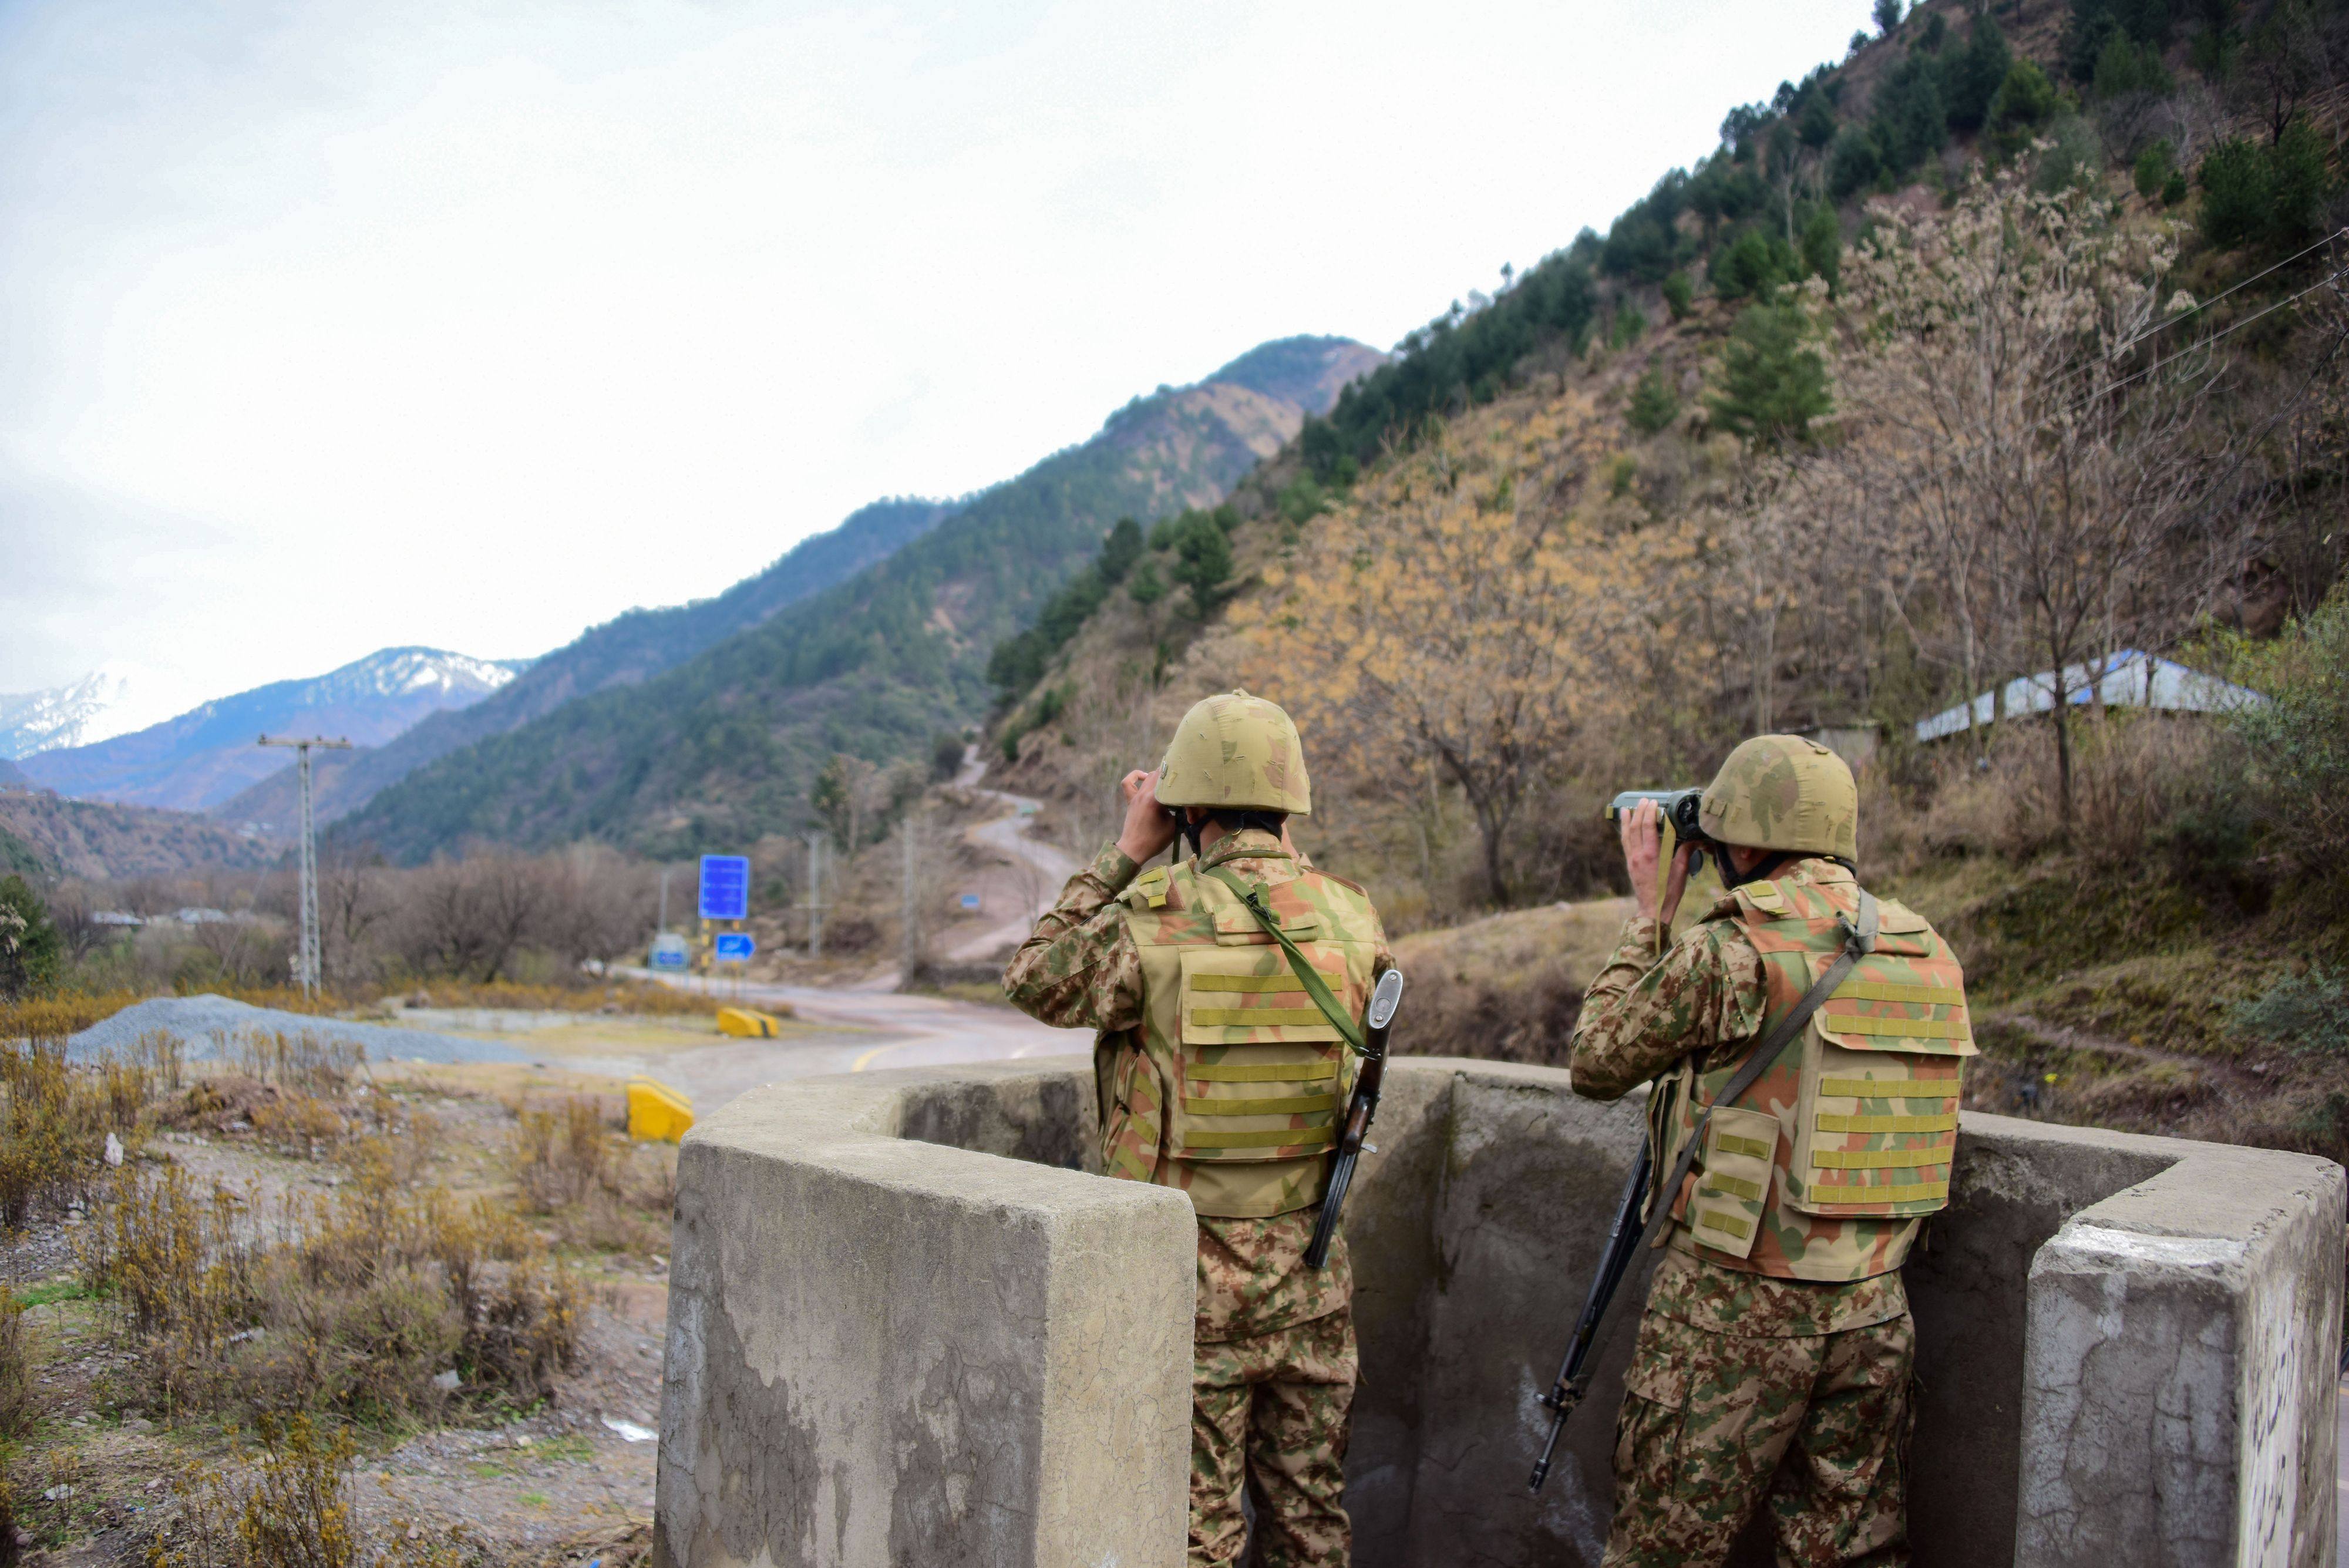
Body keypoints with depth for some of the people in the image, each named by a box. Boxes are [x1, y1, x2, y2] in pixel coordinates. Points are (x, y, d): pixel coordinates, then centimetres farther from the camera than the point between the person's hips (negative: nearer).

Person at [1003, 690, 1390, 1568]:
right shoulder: (1354, 921, -5)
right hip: (1308, 1275, 4)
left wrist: (1126, 855, 2)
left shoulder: (1152, 924, -16)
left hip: (1188, 1274, -4)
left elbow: (1033, 979, -1)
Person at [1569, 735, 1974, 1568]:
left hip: (1735, 1308, -6)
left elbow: (1596, 1063, -4)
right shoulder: (1928, 953, 4)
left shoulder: (1731, 952, -16)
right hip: (1874, 1312, 6)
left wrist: (1649, 914, 4)